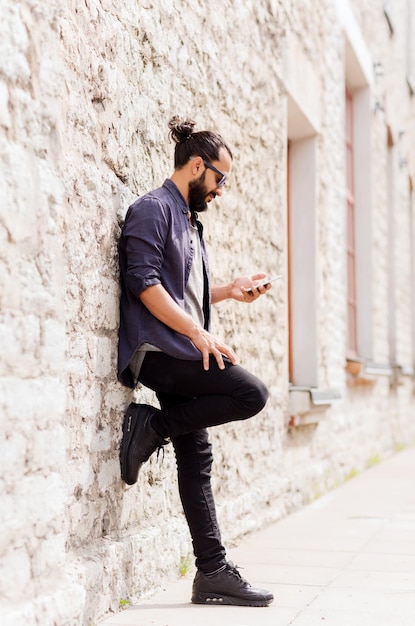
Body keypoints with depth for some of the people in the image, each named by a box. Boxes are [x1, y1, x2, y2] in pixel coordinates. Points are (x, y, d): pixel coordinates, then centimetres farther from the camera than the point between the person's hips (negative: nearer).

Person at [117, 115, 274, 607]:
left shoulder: (189, 222, 25)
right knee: (252, 393, -20)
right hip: (157, 350, -9)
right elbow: (144, 284, -16)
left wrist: (230, 291, 17)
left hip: (182, 354, 9)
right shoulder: (152, 209, -5)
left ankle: (213, 572, 10)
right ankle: (152, 426, -8)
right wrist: (199, 333, -20)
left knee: (196, 459, 6)